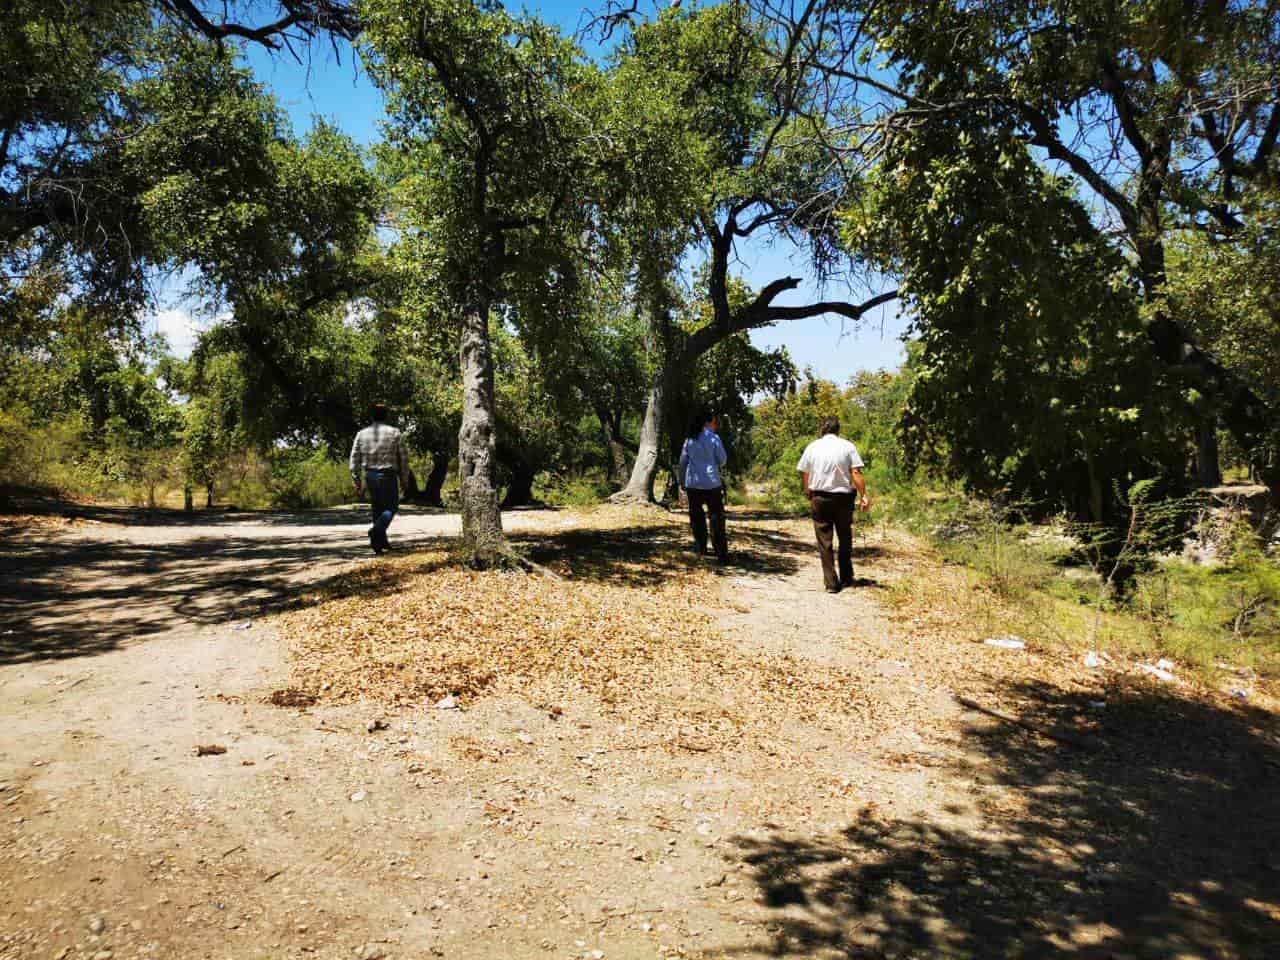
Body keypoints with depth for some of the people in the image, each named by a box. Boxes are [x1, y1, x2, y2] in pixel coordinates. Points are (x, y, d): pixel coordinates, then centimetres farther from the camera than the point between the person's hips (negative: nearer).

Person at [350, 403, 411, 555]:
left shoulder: (362, 434, 6)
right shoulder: (394, 433, -3)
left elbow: (355, 459, 4)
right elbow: (403, 458, -2)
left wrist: (357, 482, 8)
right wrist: (405, 479, 7)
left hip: (370, 475, 4)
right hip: (388, 475, -4)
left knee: (377, 508, 16)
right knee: (391, 507, 4)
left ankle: (381, 540, 20)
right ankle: (376, 531, -20)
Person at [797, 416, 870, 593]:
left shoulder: (812, 447, 4)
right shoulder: (847, 446, 0)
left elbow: (804, 476, 5)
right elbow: (856, 474, -8)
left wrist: (808, 494, 19)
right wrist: (863, 495, -5)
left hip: (819, 498, 0)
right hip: (843, 498, 0)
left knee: (824, 542, 4)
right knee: (845, 539, 15)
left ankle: (831, 582, 1)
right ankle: (846, 578, 23)